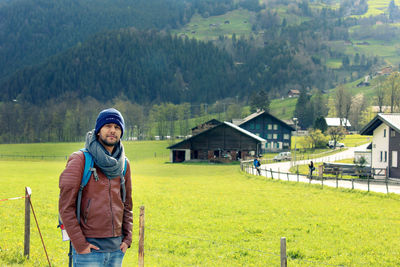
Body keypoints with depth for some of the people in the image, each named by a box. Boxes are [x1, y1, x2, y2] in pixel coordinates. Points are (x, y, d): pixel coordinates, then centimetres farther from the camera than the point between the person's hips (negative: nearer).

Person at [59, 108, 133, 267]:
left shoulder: (124, 164, 11)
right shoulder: (80, 160, -6)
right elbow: (66, 206, -9)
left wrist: (127, 238, 8)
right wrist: (79, 243, -13)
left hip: (117, 248, 5)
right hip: (89, 247, -5)